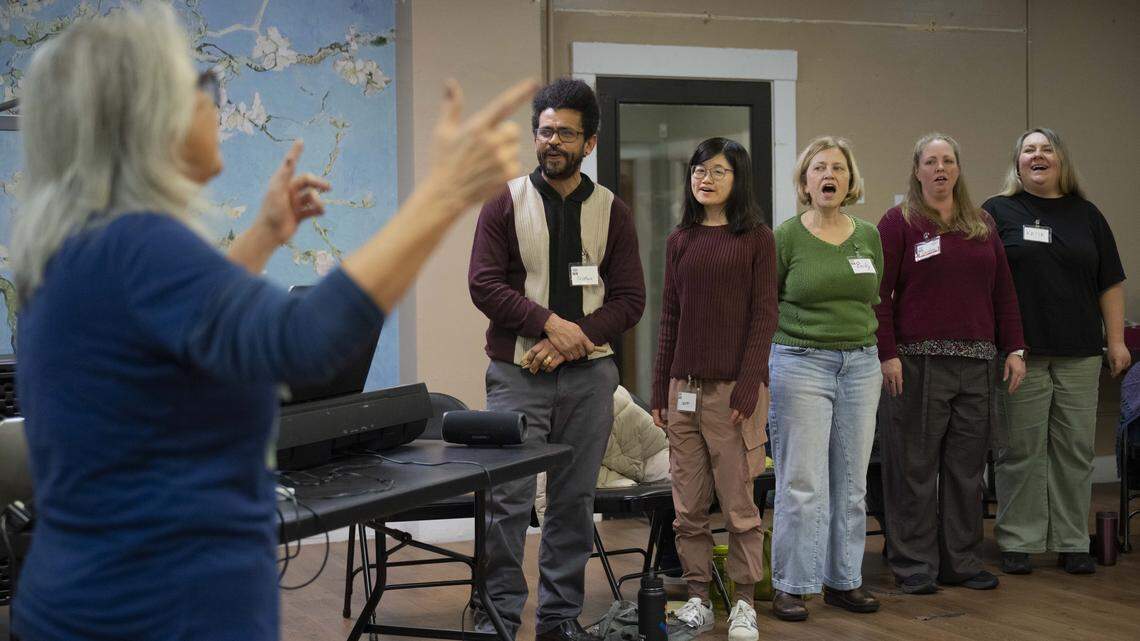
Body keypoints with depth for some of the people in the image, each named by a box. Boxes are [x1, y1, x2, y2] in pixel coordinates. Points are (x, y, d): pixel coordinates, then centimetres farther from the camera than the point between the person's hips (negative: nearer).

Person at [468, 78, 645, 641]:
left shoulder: (612, 212, 7)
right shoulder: (505, 204, 2)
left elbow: (629, 298, 3)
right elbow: (483, 284, -6)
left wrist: (576, 338, -12)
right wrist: (549, 322, -16)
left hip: (588, 373, 2)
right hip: (517, 375, -2)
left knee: (574, 500, 7)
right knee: (508, 498, -5)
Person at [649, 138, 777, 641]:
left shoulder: (757, 238, 0)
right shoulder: (681, 241, 12)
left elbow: (763, 316, -5)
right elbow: (670, 319, 13)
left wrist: (748, 388, -13)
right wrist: (660, 391, 10)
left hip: (734, 387, -4)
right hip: (684, 389, 4)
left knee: (739, 504, 1)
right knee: (688, 507, 7)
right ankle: (698, 599, 17)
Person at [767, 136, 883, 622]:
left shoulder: (869, 236, 9)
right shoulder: (786, 237, -4)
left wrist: (871, 348, 12)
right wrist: (800, 335, 1)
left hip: (861, 366, 5)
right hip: (801, 364, -5)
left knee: (851, 485, 9)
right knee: (802, 485, -4)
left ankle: (844, 580, 20)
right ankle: (789, 586, 6)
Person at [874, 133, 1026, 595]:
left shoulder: (983, 225, 15)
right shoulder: (898, 223, 0)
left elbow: (1004, 292, 16)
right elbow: (879, 294, -6)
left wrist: (1014, 349, 9)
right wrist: (887, 354, -13)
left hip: (975, 363, 5)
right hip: (918, 362, -5)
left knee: (967, 468, 9)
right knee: (915, 468, 0)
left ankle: (961, 562, 19)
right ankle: (913, 565, 8)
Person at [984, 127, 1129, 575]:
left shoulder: (1087, 215, 13)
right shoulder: (997, 213, 4)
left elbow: (1111, 283, 13)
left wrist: (1116, 340, 6)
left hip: (1079, 354, 3)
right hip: (1021, 353, -3)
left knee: (1076, 450, 5)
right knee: (1021, 451, 0)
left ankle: (1072, 543, 13)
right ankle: (1017, 543, 8)